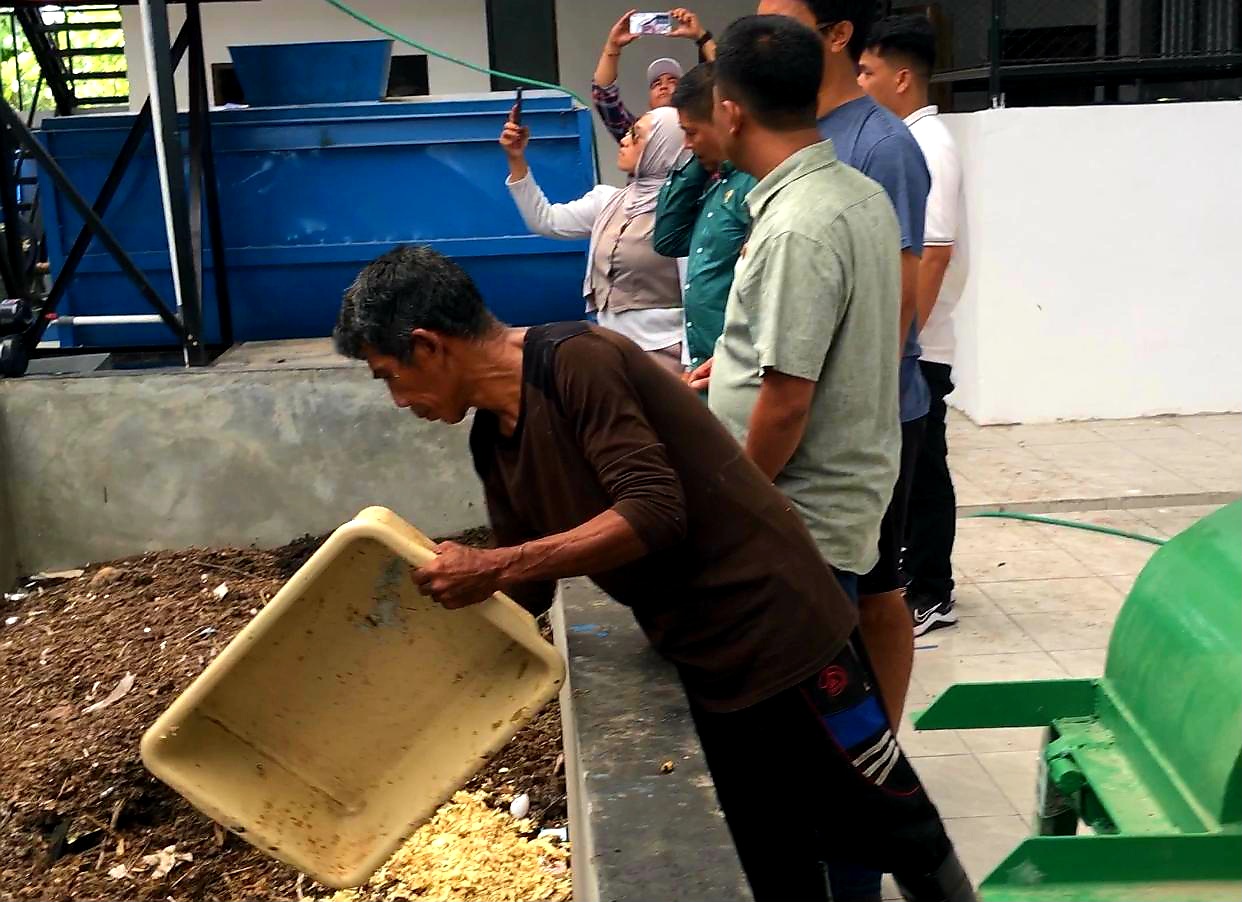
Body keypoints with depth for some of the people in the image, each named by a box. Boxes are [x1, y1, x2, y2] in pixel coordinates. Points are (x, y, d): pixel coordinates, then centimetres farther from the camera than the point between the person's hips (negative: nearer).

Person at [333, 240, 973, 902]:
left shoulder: (576, 360, -19)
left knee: (891, 829, 9)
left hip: (782, 634, -8)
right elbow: (526, 594, 15)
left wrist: (493, 568, -24)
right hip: (703, 671, 8)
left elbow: (655, 513, -25)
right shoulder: (491, 440, 7)